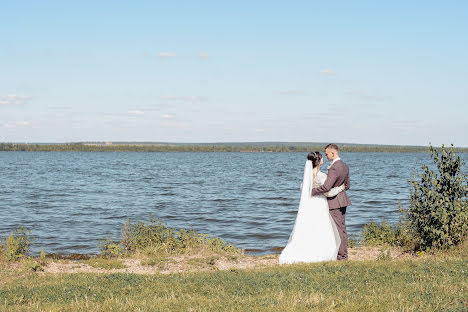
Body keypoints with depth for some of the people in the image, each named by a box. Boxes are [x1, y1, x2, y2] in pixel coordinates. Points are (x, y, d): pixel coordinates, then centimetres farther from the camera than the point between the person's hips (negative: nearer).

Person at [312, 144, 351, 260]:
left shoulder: (334, 169, -23)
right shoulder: (345, 166, 8)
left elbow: (326, 187, -29)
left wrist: (311, 191, -19)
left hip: (334, 202, -9)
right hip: (342, 200, 9)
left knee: (338, 229, -3)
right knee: (342, 228, 14)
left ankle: (341, 254, 2)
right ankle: (344, 253, 21)